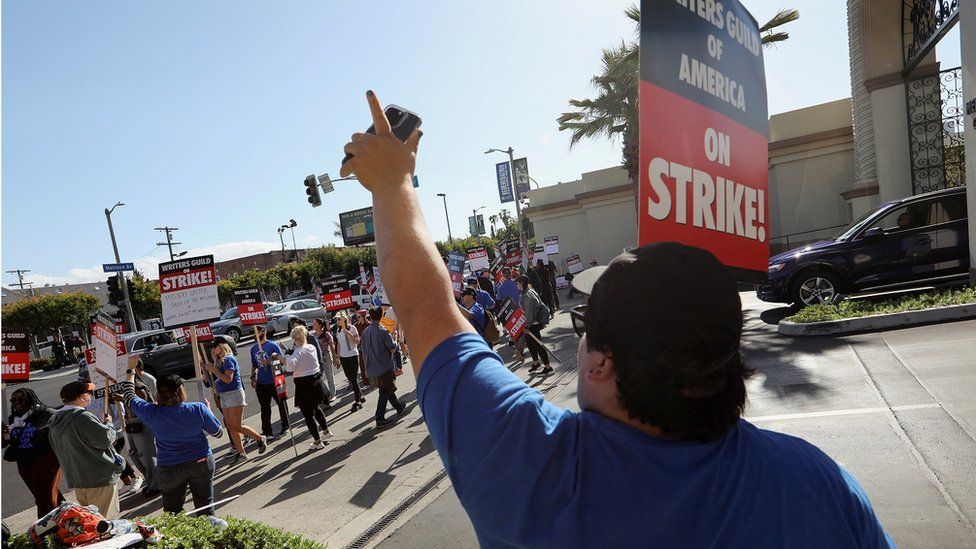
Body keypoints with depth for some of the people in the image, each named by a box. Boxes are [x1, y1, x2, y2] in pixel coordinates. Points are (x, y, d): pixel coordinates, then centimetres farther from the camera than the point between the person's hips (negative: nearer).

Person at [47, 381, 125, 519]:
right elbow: (106, 438, -22)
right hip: (100, 479, -9)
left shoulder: (55, 422, 9)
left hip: (75, 480, 9)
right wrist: (108, 424, -3)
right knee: (107, 522, -1)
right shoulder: (83, 417, -21)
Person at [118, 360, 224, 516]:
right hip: (202, 463, 0)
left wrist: (131, 369, 11)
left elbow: (128, 396, 3)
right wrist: (208, 412, 8)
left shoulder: (153, 413, -16)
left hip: (169, 469, 0)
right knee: (205, 507, 12)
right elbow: (218, 433, -5)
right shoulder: (198, 409, -17)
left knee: (172, 513, 17)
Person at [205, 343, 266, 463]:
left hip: (234, 394, -9)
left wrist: (213, 370, -16)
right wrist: (207, 370, 7)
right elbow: (220, 379, 13)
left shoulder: (228, 359, -12)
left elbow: (228, 379, -20)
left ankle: (260, 439, 10)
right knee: (231, 427, 7)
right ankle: (241, 453, 12)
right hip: (224, 396, 9)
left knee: (237, 427, -7)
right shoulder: (219, 361, 15)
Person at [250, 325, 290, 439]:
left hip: (274, 381, -4)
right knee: (264, 408, 8)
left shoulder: (273, 345, -8)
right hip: (261, 383, 4)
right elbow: (254, 365, 18)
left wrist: (268, 362, -22)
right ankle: (267, 432, 17)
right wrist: (253, 377, 6)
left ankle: (285, 426, 26)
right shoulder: (253, 348, 8)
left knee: (281, 404, 9)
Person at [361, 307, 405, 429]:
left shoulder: (365, 332, 3)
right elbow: (392, 349, -15)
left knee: (387, 388, 21)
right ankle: (380, 419, -2)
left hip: (371, 367, 7)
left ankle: (399, 407, 37)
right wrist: (391, 338, 3)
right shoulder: (382, 331, -16)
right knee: (384, 392, 0)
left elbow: (363, 351, 10)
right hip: (384, 366, -7)